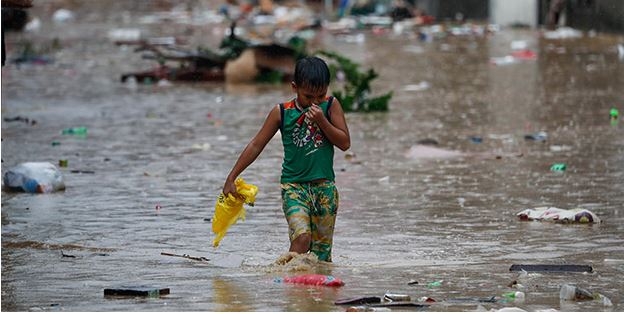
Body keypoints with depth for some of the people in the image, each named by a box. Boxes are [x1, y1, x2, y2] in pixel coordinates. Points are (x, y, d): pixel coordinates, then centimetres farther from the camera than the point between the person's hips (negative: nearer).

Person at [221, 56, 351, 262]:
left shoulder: (331, 106, -1)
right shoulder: (282, 113, -3)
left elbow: (345, 143, -4)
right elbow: (256, 146, 2)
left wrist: (322, 121, -18)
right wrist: (231, 179, 1)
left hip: (324, 185, 2)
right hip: (293, 185, -2)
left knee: (322, 249, 4)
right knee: (302, 237, -22)